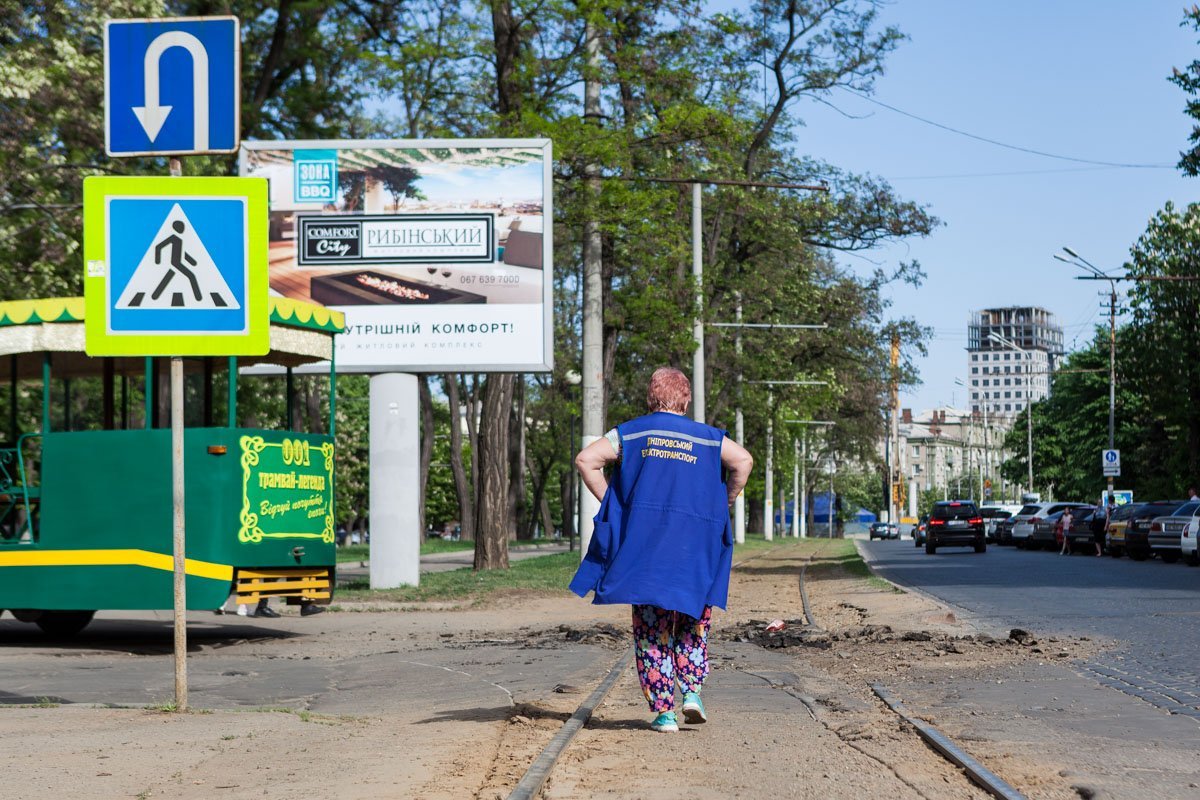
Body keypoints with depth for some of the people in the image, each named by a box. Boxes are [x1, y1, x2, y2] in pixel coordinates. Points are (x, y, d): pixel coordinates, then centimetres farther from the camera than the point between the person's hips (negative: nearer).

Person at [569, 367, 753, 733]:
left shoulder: (630, 433, 8)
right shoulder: (707, 437, 8)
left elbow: (586, 459, -1)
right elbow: (743, 461, -6)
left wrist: (612, 503, 5)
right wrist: (720, 508, 3)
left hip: (643, 544, 0)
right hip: (694, 547, 0)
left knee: (651, 630, 6)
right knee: (693, 622, 17)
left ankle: (663, 710, 0)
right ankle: (691, 691, 0)